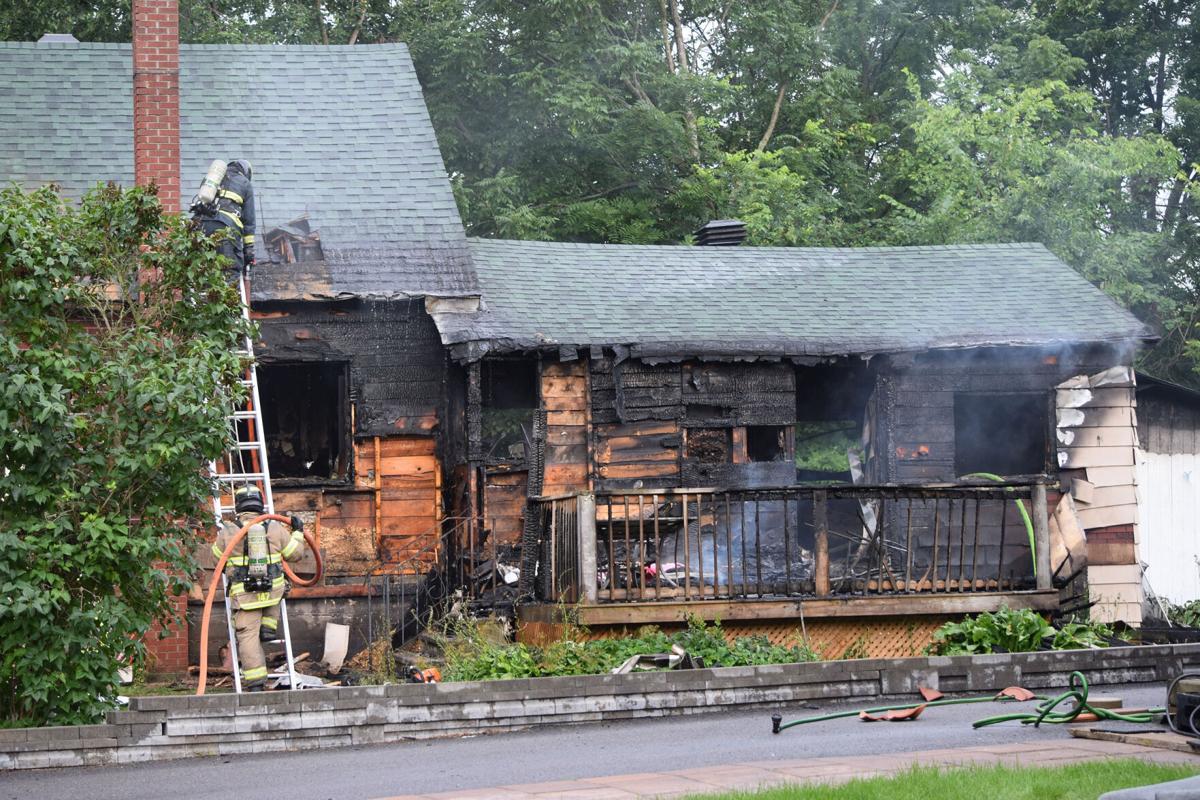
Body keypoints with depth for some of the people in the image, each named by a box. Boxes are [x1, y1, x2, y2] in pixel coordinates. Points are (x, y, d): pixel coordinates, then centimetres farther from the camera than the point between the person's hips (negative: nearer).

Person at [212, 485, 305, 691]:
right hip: (273, 589, 2)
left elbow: (217, 554, 16)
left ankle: (255, 682, -6)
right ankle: (268, 627, 21)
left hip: (244, 594, -2)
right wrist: (298, 533, 28)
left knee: (248, 635, 2)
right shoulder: (275, 527, 2)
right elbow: (296, 553, 10)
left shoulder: (228, 531, -3)